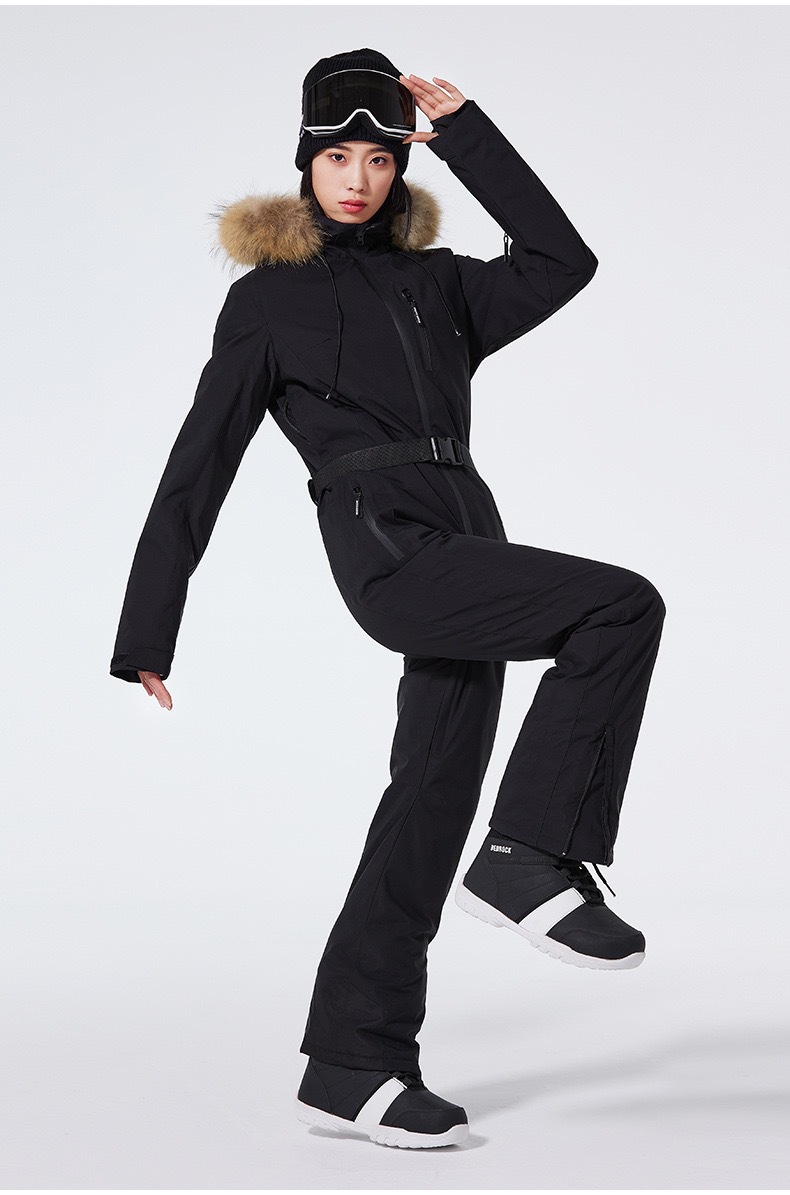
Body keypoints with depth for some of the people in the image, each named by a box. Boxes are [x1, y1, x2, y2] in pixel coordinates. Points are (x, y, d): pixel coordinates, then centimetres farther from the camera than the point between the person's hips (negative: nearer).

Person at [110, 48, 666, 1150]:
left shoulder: (436, 282, 21)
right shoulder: (267, 299, 9)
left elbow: (561, 264, 4)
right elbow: (199, 466, 6)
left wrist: (464, 128, 7)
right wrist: (148, 633, 4)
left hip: (462, 551, 6)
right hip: (386, 549, -6)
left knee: (433, 802, 4)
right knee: (623, 606, -23)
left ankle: (353, 1061, 12)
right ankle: (535, 859, -18)